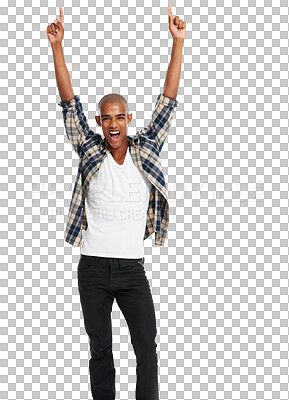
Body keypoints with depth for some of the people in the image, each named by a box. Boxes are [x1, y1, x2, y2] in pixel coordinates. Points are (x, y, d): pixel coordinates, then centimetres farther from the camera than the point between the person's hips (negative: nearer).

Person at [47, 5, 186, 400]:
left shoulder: (145, 151, 2)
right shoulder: (90, 152, 1)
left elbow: (168, 101, -1)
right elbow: (69, 103, -5)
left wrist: (178, 42, -6)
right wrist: (57, 46, -13)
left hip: (133, 268, 0)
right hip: (93, 268, 0)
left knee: (147, 348, -1)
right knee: (100, 351, 10)